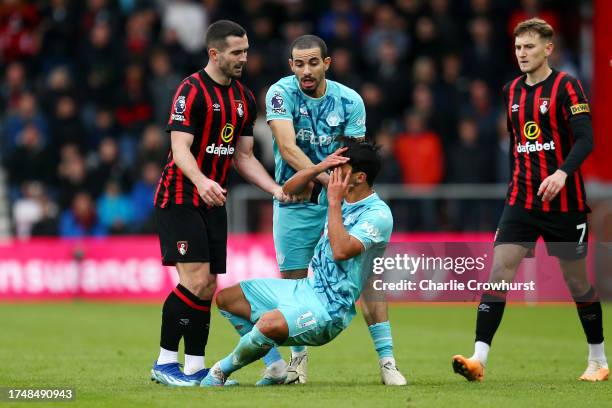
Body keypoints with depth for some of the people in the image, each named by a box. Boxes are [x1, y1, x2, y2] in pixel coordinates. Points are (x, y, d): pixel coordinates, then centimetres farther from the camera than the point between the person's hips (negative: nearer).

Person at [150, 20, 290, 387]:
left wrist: (275, 188, 0)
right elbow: (180, 148, -21)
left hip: (213, 202, 8)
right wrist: (202, 181, -39)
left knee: (208, 288, 5)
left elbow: (244, 157, 15)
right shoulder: (192, 91, -13)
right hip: (181, 198, -8)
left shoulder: (245, 99, 10)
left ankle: (196, 367, 9)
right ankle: (165, 363, -9)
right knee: (195, 280, -16)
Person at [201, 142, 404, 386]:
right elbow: (289, 189, 11)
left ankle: (222, 370, -7)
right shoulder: (339, 195, 7)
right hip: (306, 288, 10)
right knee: (225, 298, 11)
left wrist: (334, 203, -23)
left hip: (329, 309, -10)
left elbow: (341, 251, -31)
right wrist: (320, 167, -6)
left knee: (271, 323, -36)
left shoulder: (378, 214, -18)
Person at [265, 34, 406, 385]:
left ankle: (386, 359, -4)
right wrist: (328, 178, -35)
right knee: (293, 280, 2)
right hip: (294, 200, -1)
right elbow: (287, 148, -23)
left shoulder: (349, 101, -5)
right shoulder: (282, 94, -11)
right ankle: (299, 359, 20)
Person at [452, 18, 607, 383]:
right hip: (521, 201, 5)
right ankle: (479, 359, -17)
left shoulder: (566, 87, -8)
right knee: (499, 273, -10)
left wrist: (562, 173, -32)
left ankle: (598, 361, 22)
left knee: (577, 280, 5)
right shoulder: (512, 91, 10)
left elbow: (585, 139, -17)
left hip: (564, 203, -5)